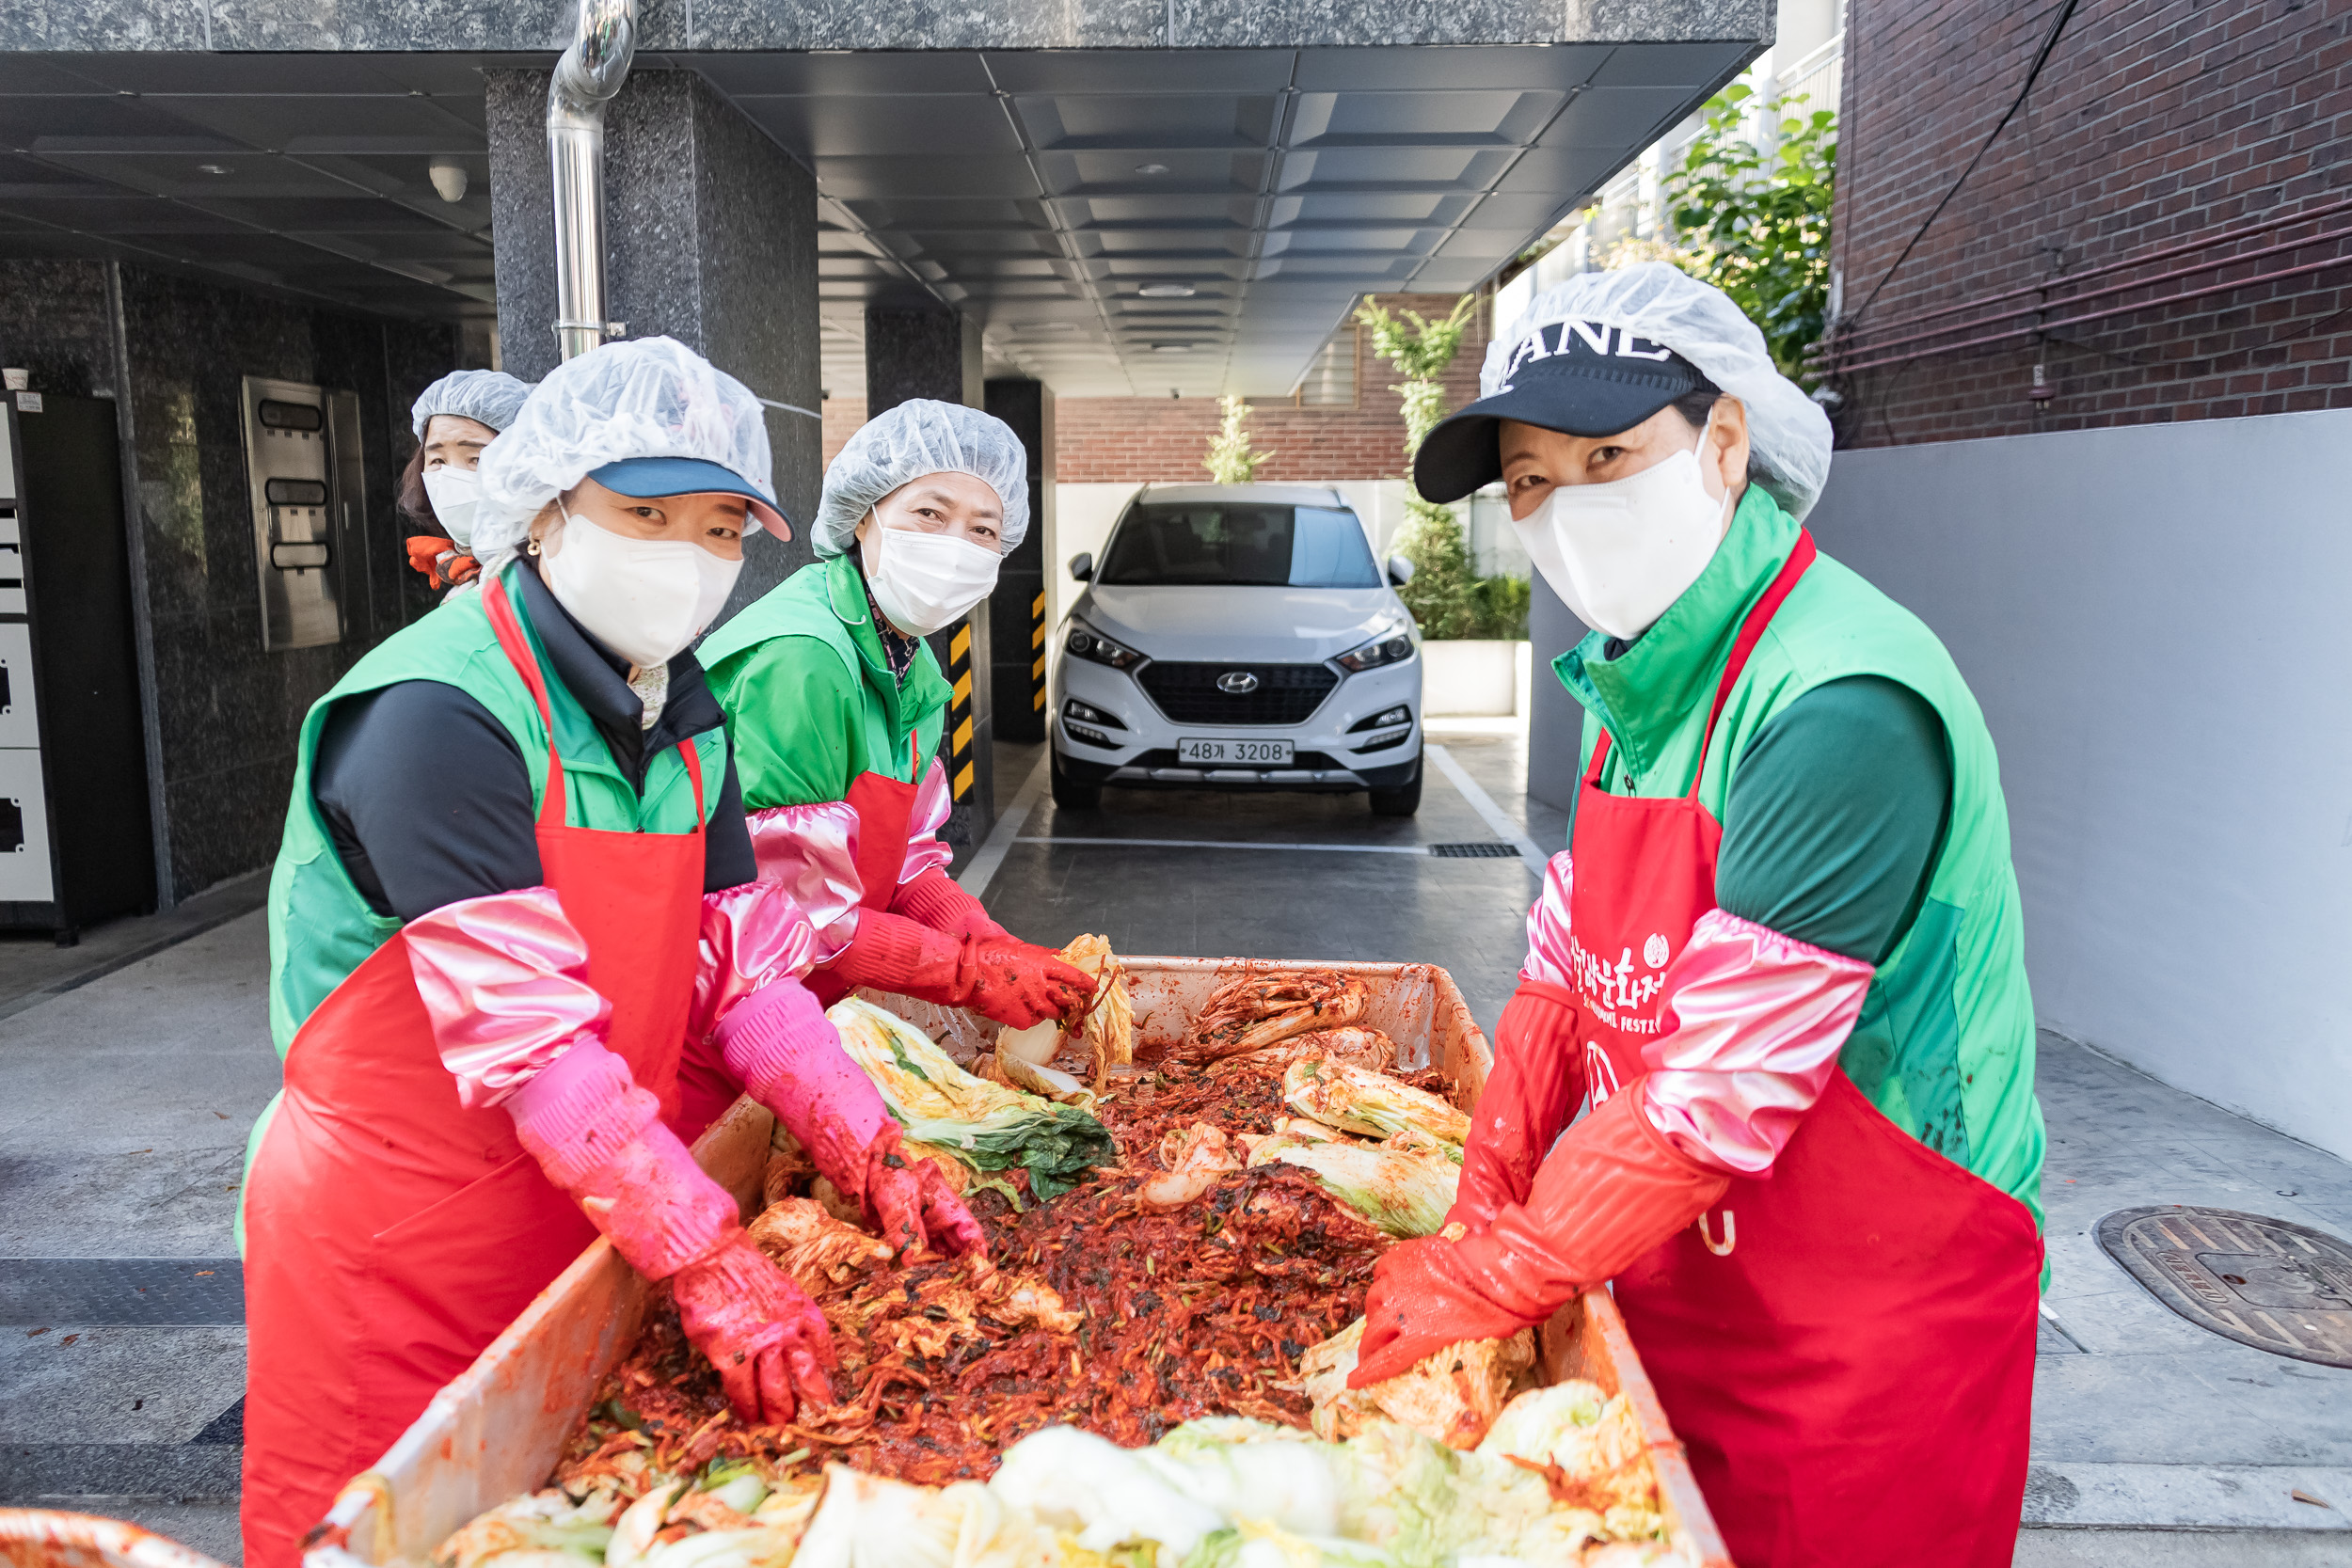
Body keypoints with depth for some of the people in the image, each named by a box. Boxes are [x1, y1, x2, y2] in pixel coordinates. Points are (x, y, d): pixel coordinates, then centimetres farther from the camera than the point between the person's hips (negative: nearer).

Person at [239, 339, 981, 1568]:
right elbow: (526, 1031, -26)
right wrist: (709, 1262, -28)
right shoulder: (434, 713, -21)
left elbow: (743, 966, 1)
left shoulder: (685, 720, 3)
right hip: (396, 1251, -6)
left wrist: (871, 1154, -11)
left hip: (595, 1218, 7)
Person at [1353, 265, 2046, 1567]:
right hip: (1679, 1287, 8)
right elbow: (1565, 970, 5)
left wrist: (1485, 1281, -19)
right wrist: (1482, 1206, -5)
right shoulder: (1641, 678, 2)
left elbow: (1722, 1090, -28)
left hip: (1870, 1326, -7)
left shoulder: (1845, 705, -27)